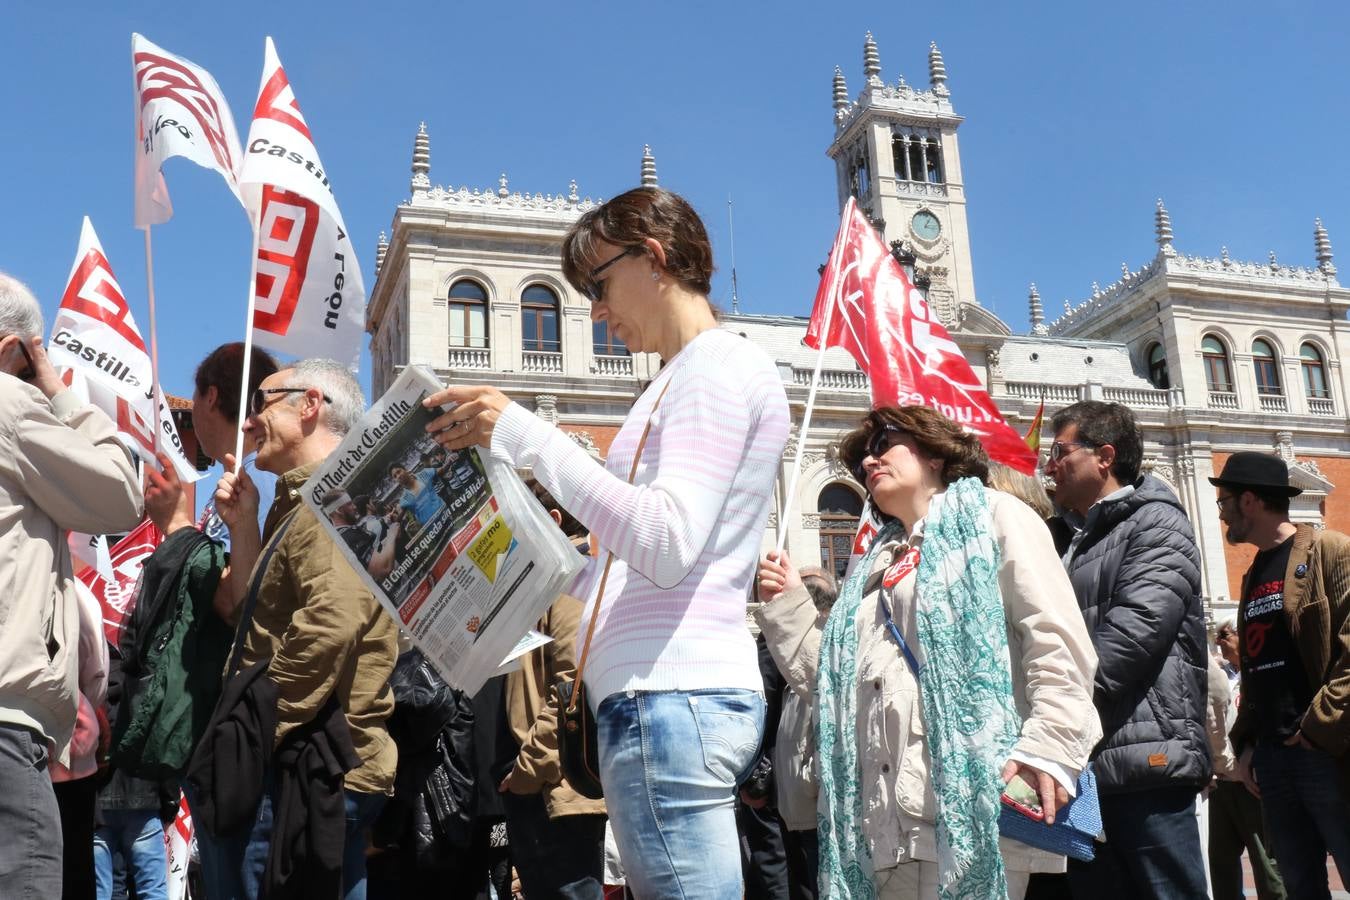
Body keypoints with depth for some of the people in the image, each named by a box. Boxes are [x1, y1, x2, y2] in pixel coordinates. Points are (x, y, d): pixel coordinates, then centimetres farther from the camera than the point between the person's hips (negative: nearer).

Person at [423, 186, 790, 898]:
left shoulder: (717, 366, -5)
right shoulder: (687, 379, 24)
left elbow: (668, 544, -19)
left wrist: (525, 437, -18)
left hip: (671, 697, -10)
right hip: (673, 689, 10)